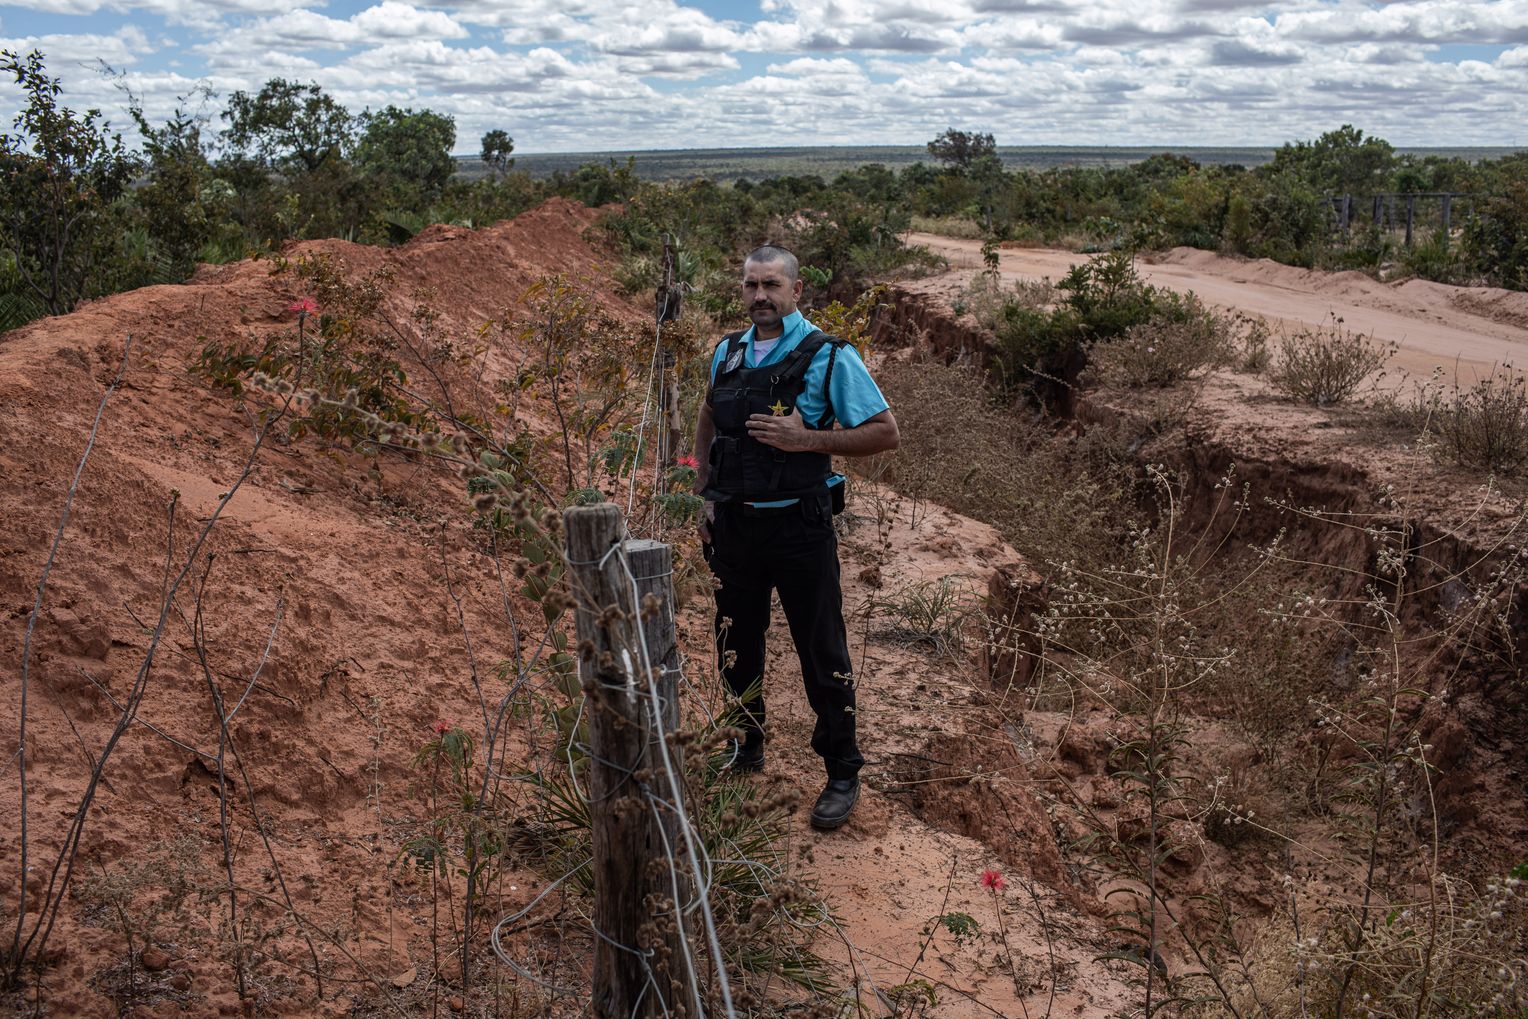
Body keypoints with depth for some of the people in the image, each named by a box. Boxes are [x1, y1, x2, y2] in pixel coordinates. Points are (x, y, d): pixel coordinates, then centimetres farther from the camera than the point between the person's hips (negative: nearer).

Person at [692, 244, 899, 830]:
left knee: (822, 652, 3)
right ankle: (744, 751, 36)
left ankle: (842, 774, 18)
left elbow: (885, 433, -9)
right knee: (736, 646, 16)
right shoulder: (726, 353, 7)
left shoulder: (829, 358, -9)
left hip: (798, 526, -5)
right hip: (733, 525, 5)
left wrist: (805, 439, -20)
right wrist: (705, 495, 14)